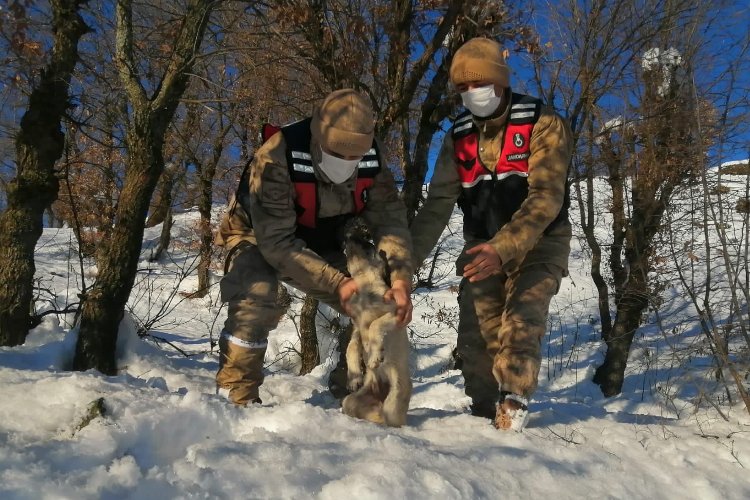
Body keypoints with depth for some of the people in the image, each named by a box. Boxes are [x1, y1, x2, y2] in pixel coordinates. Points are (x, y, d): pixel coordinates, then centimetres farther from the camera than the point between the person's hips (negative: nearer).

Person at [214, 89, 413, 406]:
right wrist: (337, 283, -39)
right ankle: (236, 395, -13)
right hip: (260, 239, -4)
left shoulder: (371, 161, -20)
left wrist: (400, 280, -34)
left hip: (321, 246, 5)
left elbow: (390, 221, -18)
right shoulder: (276, 159, -36)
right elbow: (276, 242, -36)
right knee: (256, 298, -33)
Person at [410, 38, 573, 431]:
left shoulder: (542, 125, -13)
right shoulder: (459, 137, 1)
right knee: (476, 337, -4)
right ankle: (485, 418, 10)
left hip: (536, 245, -4)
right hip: (482, 249, 4)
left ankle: (511, 417, -17)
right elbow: (437, 205, -3)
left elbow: (546, 198, -24)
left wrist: (503, 249, -38)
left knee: (519, 326, -22)